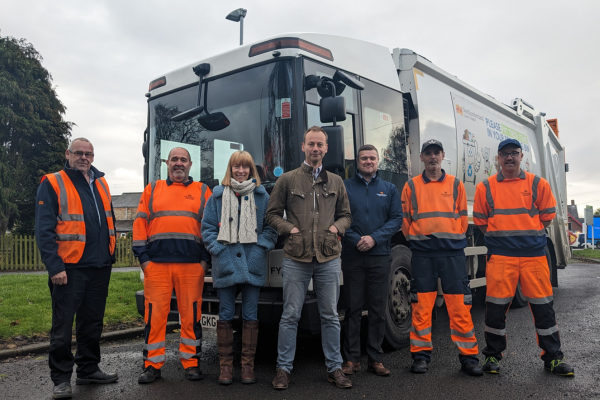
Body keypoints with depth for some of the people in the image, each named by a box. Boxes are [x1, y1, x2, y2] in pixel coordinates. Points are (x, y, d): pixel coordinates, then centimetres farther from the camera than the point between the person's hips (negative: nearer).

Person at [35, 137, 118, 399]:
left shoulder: (101, 184, 15)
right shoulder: (53, 184, -3)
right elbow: (44, 230, -10)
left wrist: (110, 254, 14)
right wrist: (54, 267, -16)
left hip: (100, 268, 6)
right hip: (70, 268, -6)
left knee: (92, 323, 15)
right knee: (63, 326, 0)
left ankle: (88, 369, 28)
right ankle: (61, 379, 12)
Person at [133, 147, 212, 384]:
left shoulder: (202, 192, 13)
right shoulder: (152, 190, 16)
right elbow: (140, 224, 10)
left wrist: (206, 258, -1)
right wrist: (143, 257, 1)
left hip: (192, 265, 0)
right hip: (156, 264, 1)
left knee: (191, 315, 3)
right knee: (155, 314, 1)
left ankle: (191, 363, 15)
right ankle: (153, 365, 13)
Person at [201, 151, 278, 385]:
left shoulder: (262, 195, 9)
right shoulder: (218, 195, 9)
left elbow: (271, 227, 9)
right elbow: (207, 227, 8)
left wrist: (261, 248, -5)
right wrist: (218, 250, -4)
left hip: (253, 264, 0)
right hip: (225, 265, 0)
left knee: (250, 315, 4)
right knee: (225, 315, 5)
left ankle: (248, 365, 15)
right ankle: (225, 366, 16)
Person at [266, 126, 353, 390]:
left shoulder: (336, 182, 14)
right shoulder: (287, 180, 6)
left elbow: (345, 215, 19)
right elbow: (272, 214, 8)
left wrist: (337, 227, -1)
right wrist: (289, 228, -7)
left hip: (329, 259, 2)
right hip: (296, 259, -2)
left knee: (330, 316, 9)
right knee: (290, 315, 4)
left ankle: (334, 368, 21)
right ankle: (283, 369, 16)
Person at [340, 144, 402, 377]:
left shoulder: (389, 190, 12)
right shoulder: (345, 187, 7)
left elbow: (396, 219, 4)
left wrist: (374, 238, -10)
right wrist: (356, 240, -13)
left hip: (380, 256, 2)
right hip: (352, 256, -1)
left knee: (378, 309, 5)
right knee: (352, 309, 2)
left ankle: (375, 359, 15)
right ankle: (351, 359, 10)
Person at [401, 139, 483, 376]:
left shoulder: (456, 185, 10)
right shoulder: (411, 186, 8)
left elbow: (463, 219, 11)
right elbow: (405, 219, 9)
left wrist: (452, 240, 5)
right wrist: (416, 239, 4)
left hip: (452, 252, 1)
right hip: (422, 253, 0)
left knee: (460, 306, 0)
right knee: (421, 305, 3)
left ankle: (468, 356, 11)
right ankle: (421, 355, 13)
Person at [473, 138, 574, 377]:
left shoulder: (538, 184, 7)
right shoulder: (486, 187, 6)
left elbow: (547, 215, 12)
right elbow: (480, 220, 11)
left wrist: (530, 234, 11)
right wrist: (499, 235, 8)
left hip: (534, 254, 1)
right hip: (500, 257, -1)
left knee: (543, 305, 5)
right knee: (496, 306, 1)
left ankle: (552, 357, 19)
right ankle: (493, 356, 15)